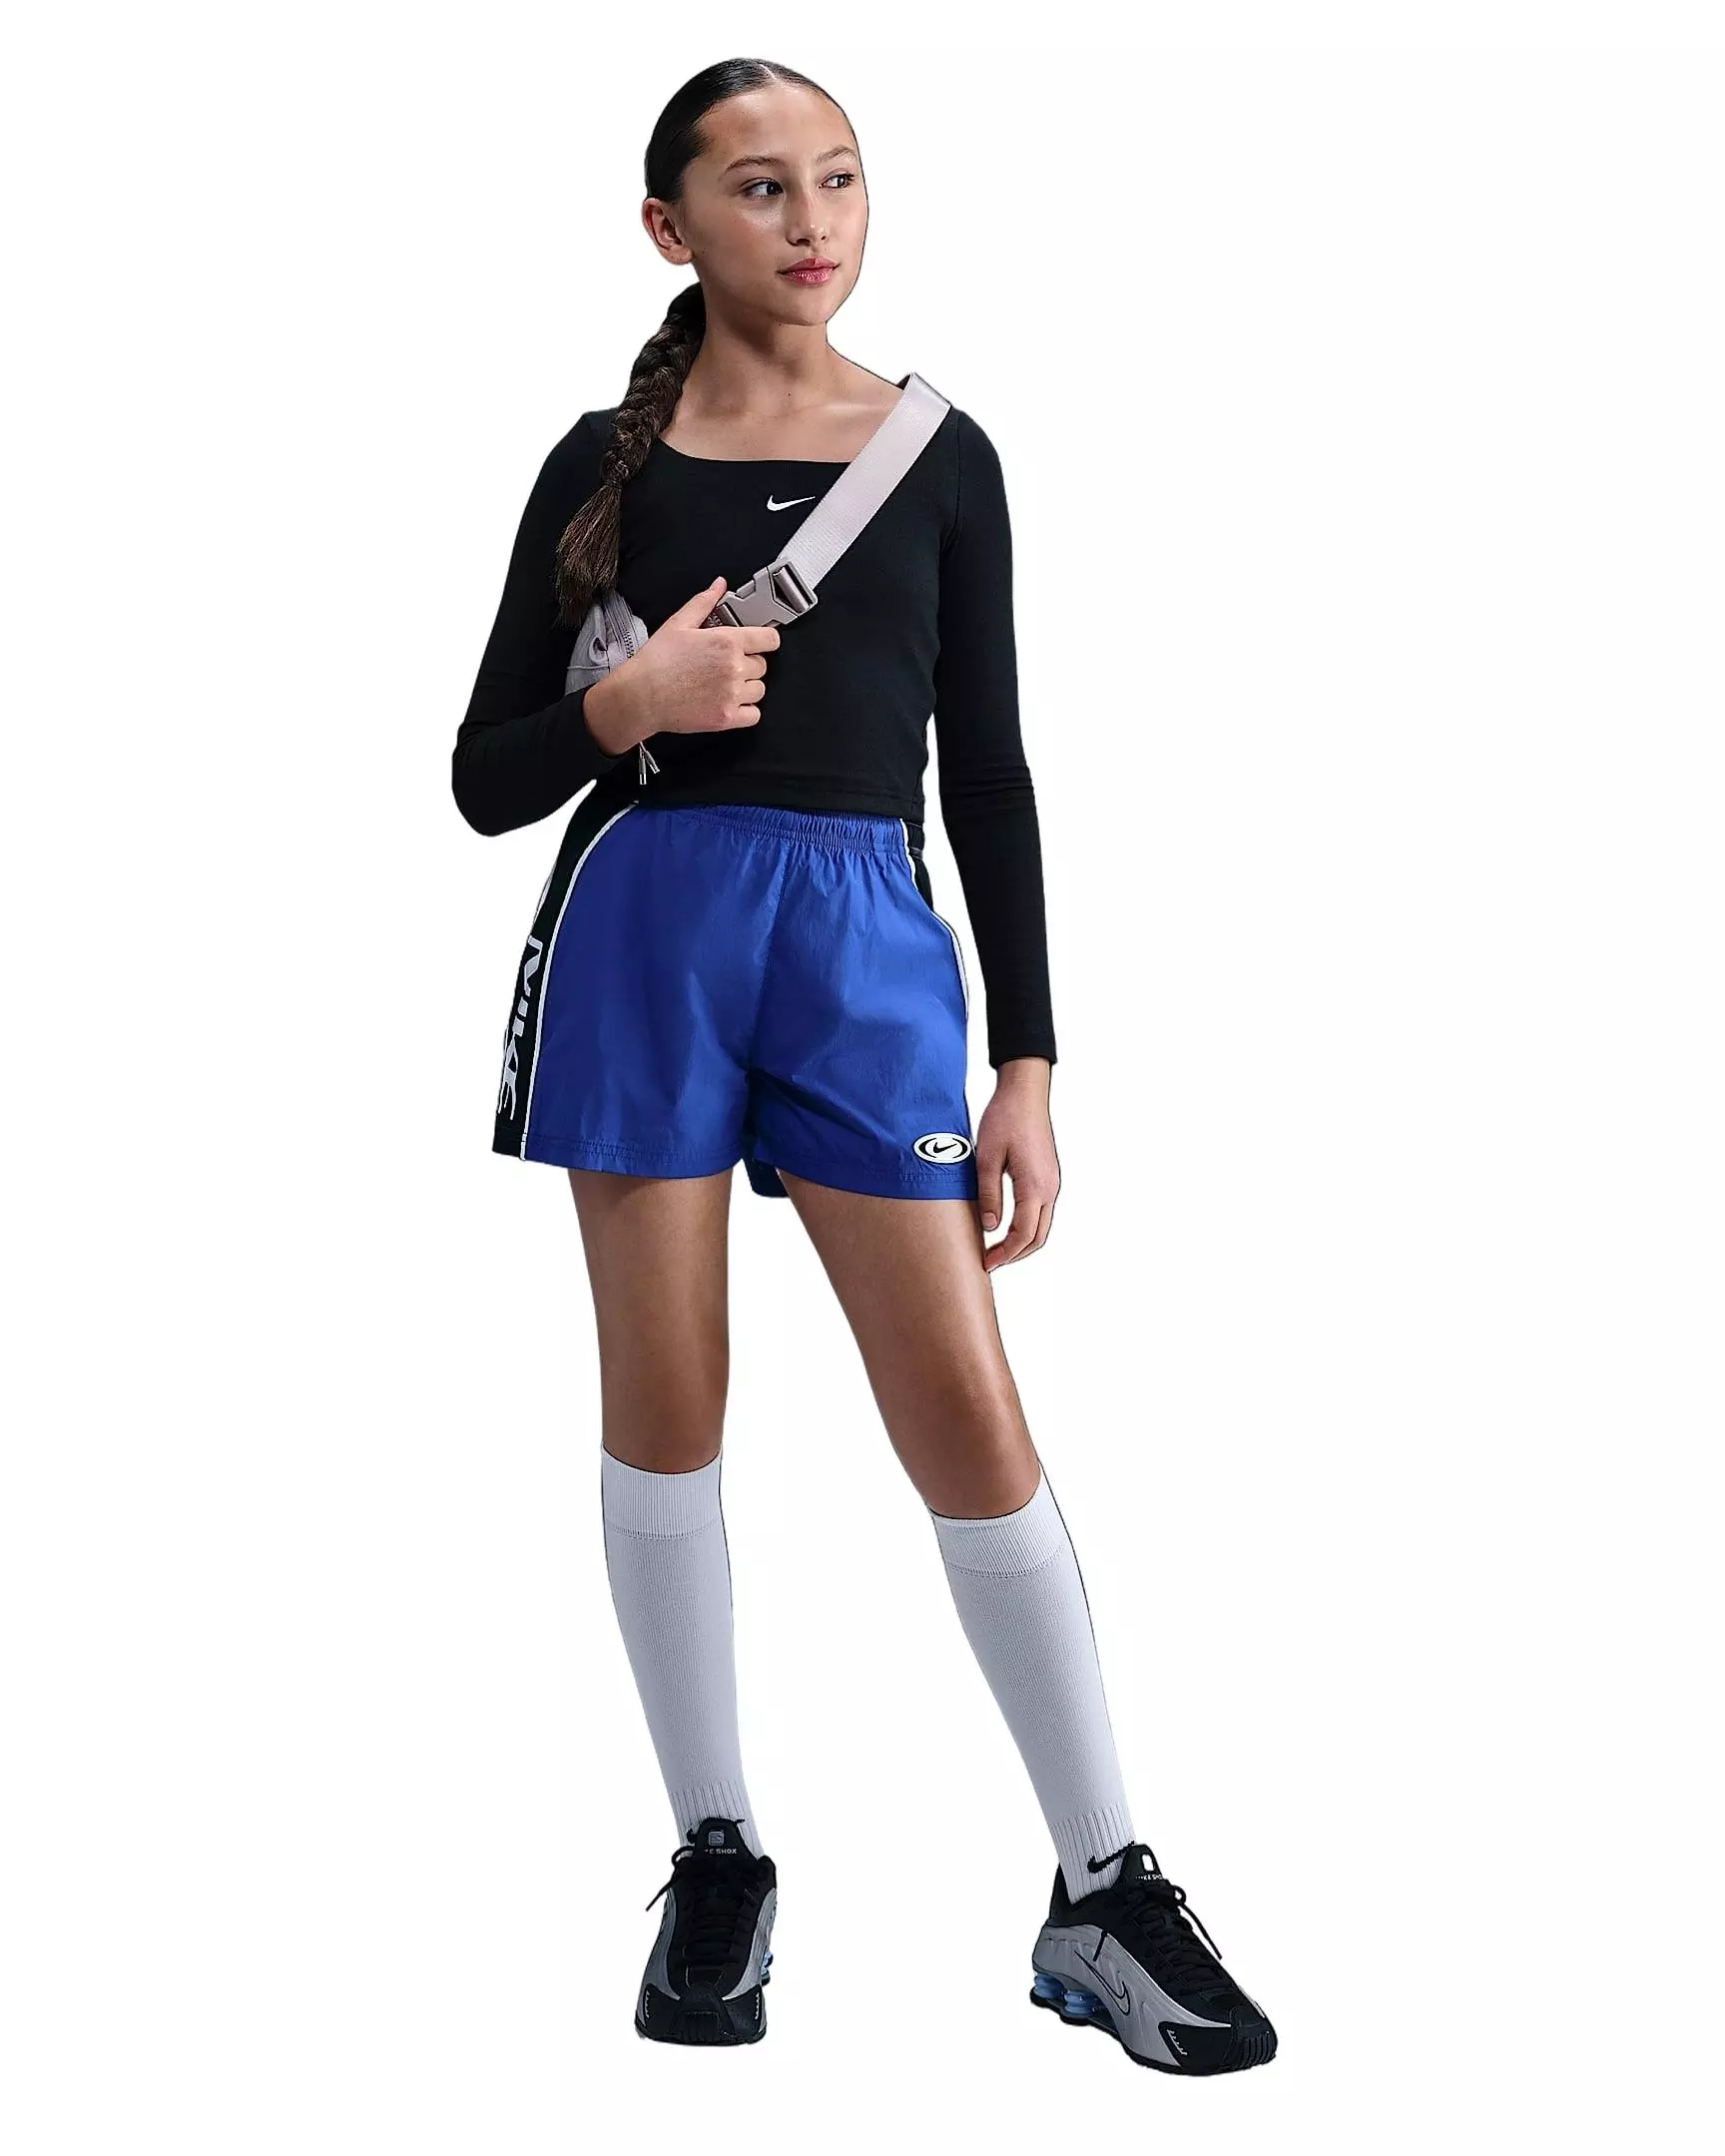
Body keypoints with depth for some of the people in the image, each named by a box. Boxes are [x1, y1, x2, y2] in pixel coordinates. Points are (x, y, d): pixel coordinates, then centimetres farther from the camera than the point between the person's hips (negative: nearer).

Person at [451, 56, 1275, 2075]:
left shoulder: (941, 454, 8)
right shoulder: (608, 463, 6)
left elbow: (988, 772, 8)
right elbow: (487, 780, 8)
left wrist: (1027, 1066, 3)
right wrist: (625, 703, -13)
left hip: (871, 943, 0)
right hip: (646, 927, 1)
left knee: (971, 1415, -5)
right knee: (665, 1404, 4)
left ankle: (1106, 1893, 4)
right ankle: (716, 1856, 19)